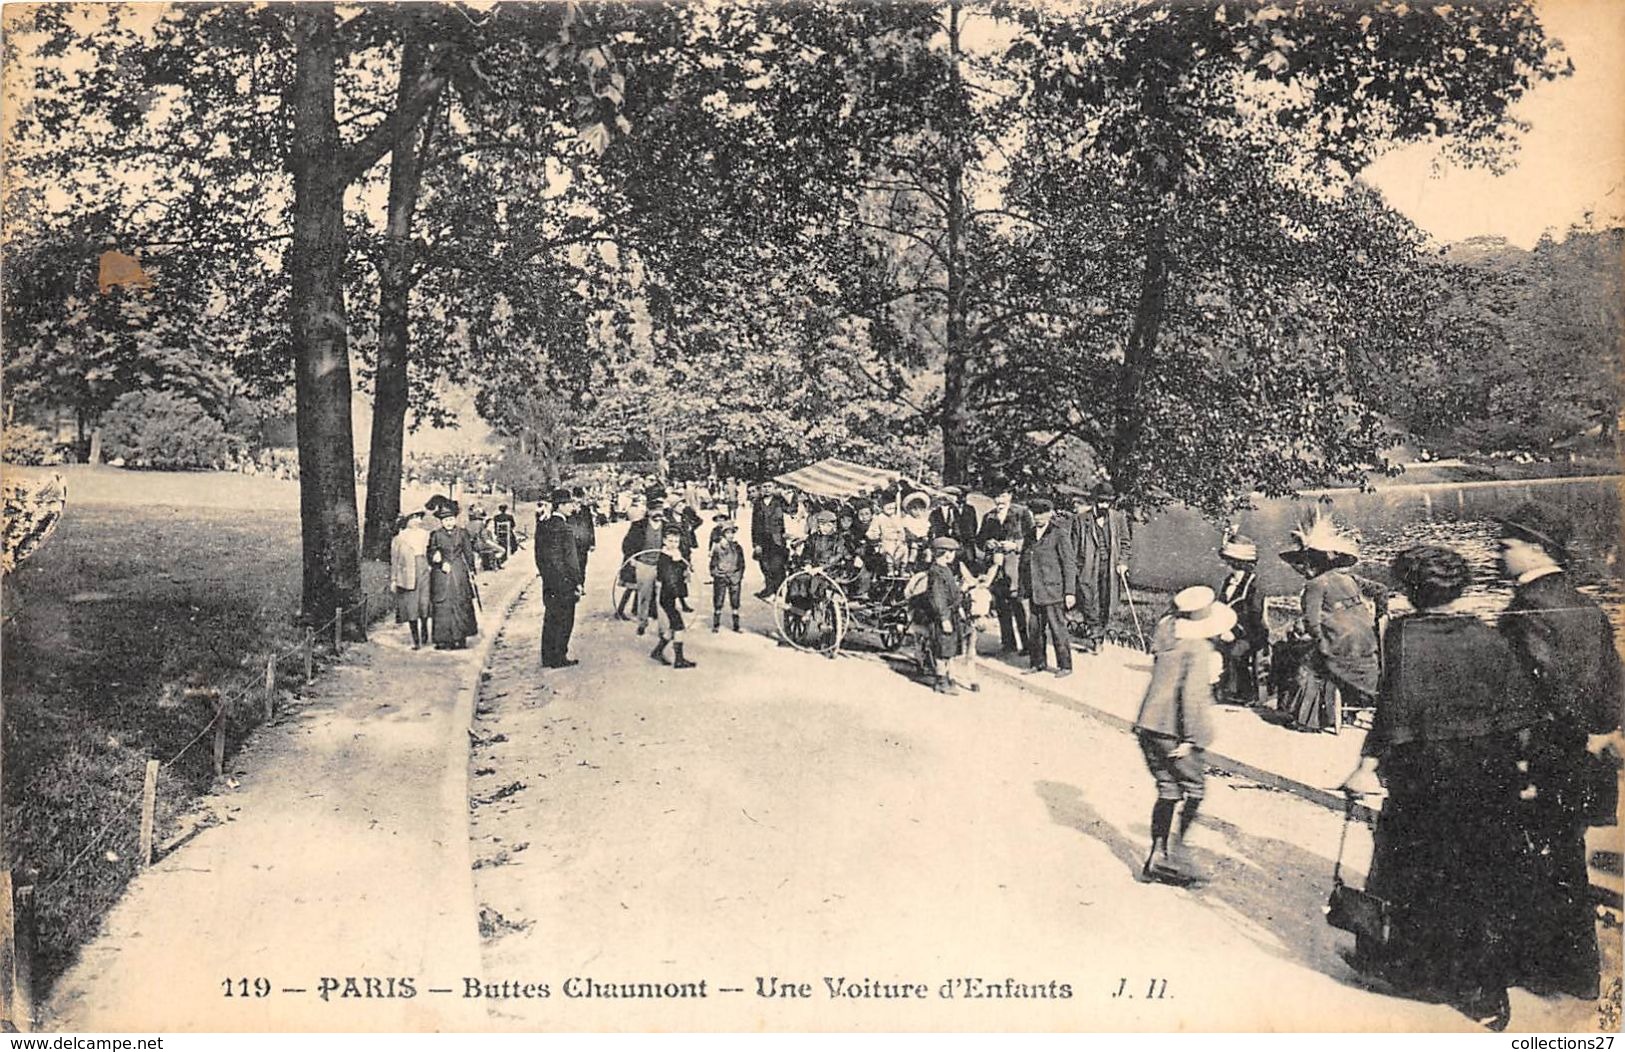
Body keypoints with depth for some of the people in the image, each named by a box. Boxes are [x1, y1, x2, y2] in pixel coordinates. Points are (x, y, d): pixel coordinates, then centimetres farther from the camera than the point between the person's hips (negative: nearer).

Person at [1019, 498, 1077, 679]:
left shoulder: (1059, 535, -4)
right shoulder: (1030, 537, 13)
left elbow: (1070, 564, -6)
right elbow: (1023, 563, 20)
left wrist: (1070, 592, -10)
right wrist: (1023, 588, 14)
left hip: (1053, 592, -6)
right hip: (1034, 593, 6)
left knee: (1057, 629, -1)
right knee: (1034, 629, 9)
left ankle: (1065, 666, 8)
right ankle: (1038, 663, 21)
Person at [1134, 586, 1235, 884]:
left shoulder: (1166, 639, 8)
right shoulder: (1199, 649, -13)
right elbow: (1192, 694, -20)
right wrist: (1192, 737, -17)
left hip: (1147, 725, 7)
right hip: (1172, 731, -7)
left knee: (1168, 790, 14)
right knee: (1193, 789, 7)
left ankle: (1157, 855, 15)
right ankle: (1176, 850, 2)